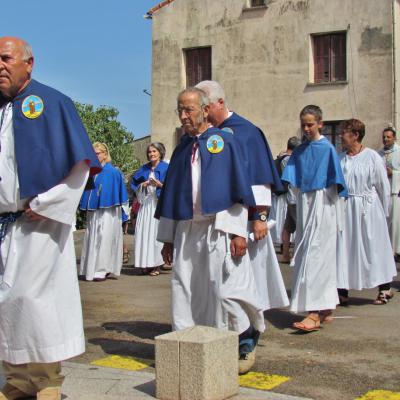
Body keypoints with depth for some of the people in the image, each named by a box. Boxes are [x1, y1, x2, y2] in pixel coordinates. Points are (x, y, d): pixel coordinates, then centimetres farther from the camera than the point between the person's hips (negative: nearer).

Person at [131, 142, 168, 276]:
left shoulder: (166, 168, 1)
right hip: (145, 203, 5)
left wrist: (159, 184, -18)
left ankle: (156, 264, -4)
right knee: (144, 232, -2)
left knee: (156, 232, -8)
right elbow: (134, 183, 21)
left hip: (159, 203, -4)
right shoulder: (144, 169, 16)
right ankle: (146, 264, 3)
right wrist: (143, 185, 1)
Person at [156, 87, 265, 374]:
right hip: (187, 230, 5)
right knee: (185, 291, 4)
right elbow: (170, 194, 17)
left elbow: (238, 188, -4)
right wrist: (168, 237, 14)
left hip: (219, 228, -5)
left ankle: (247, 335, 15)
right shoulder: (181, 150, 15)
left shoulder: (224, 141, 1)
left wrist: (238, 231, -11)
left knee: (225, 289, -7)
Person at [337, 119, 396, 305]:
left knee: (372, 247, 7)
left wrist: (383, 213, 2)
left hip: (367, 209, -3)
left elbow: (383, 187, -2)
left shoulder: (372, 157, -8)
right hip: (345, 209, 4)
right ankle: (343, 292, 12)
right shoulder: (341, 158, 3)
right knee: (343, 248, 4)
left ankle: (385, 289, 24)